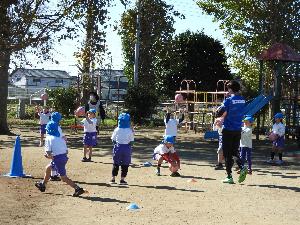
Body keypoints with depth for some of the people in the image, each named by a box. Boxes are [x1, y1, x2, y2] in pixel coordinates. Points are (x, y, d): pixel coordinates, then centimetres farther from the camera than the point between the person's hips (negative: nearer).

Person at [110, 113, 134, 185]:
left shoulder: (116, 130, -4)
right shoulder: (130, 131, -6)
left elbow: (113, 140, 1)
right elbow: (131, 142, -4)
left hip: (118, 147, 1)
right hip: (127, 148, -1)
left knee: (116, 164, 11)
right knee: (125, 165, 7)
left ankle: (113, 178, 14)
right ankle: (122, 179, 6)